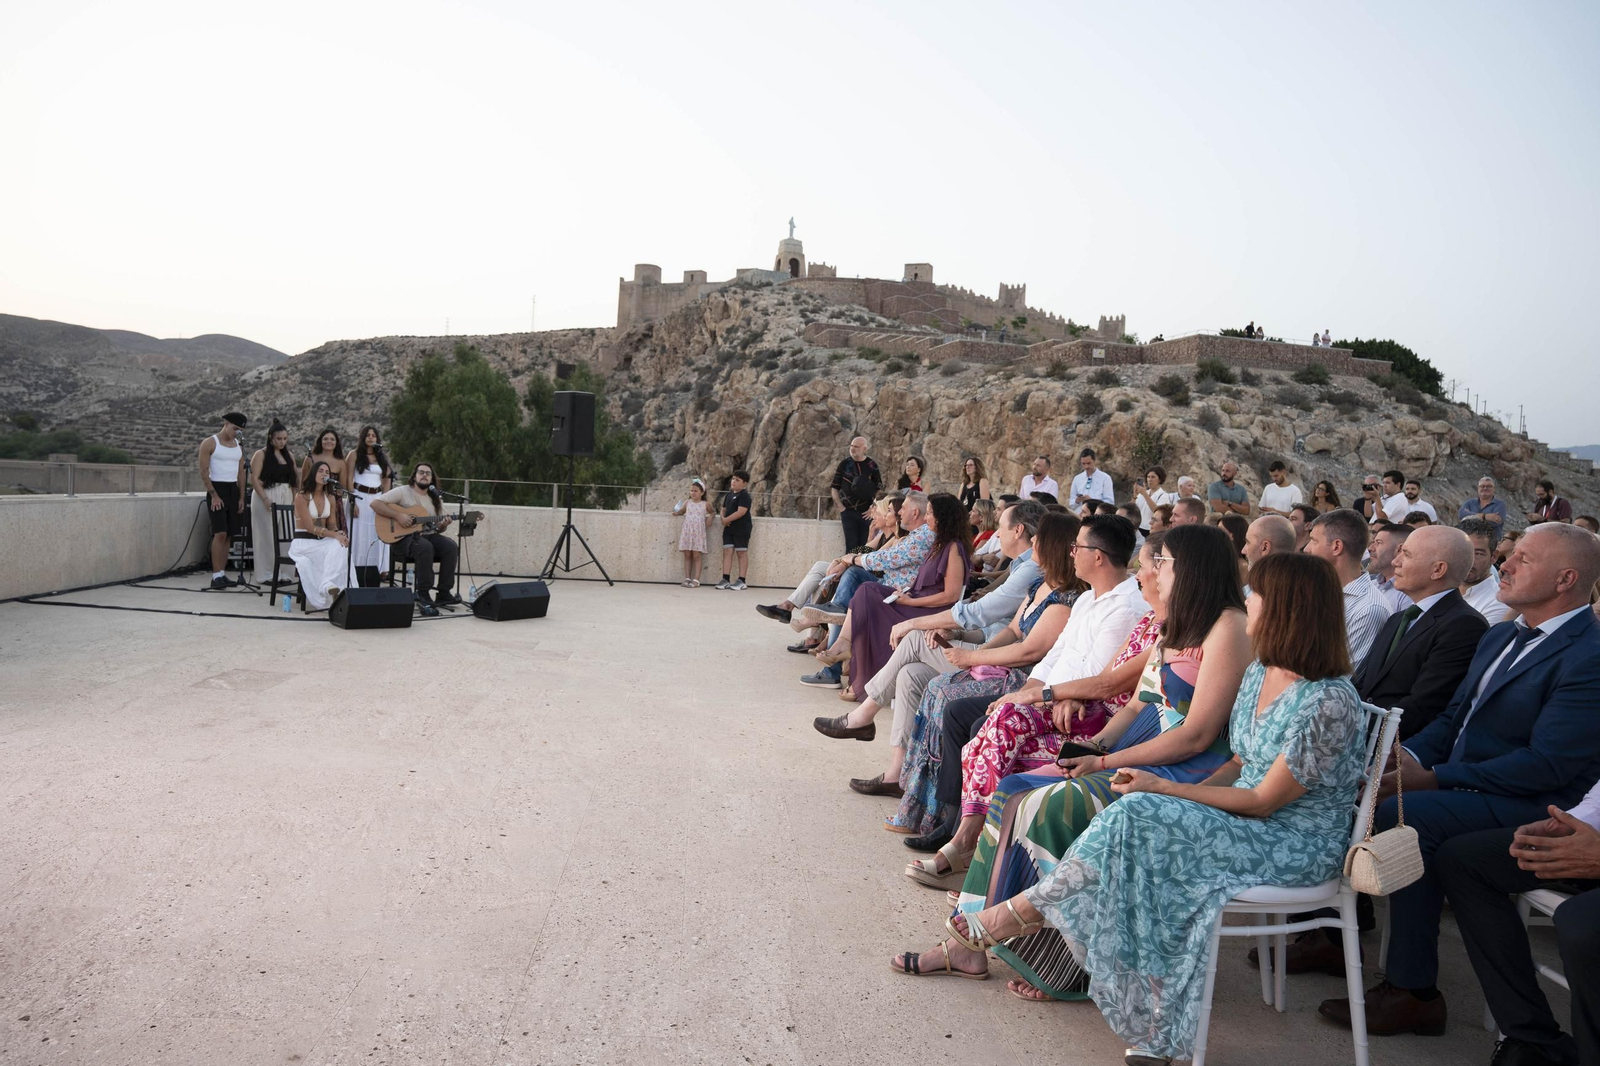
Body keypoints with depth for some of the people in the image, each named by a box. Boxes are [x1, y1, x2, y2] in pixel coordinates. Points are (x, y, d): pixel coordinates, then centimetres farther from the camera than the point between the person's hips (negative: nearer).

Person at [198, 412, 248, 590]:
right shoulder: (209, 443, -4)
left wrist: (242, 497, 7)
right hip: (217, 489, -6)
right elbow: (204, 472, -8)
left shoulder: (238, 446, 14)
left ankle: (222, 574, 9)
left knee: (228, 535, 5)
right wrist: (214, 495, -14)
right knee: (220, 533, -14)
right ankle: (216, 576, -14)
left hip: (233, 490, 6)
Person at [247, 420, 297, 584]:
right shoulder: (261, 455, -3)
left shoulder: (289, 456, 14)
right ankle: (266, 575, 3)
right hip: (267, 498, -5)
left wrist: (294, 500, 7)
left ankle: (284, 573, 8)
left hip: (286, 498, 5)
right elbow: (254, 479, -11)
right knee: (268, 535, -3)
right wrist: (265, 499, -19)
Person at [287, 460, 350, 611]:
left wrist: (339, 532, -16)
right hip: (303, 542, -5)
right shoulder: (301, 497, -6)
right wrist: (335, 535, -24)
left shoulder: (330, 498, 12)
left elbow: (332, 524, 9)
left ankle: (328, 585, -43)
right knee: (335, 547, -33)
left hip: (322, 541, 5)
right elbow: (310, 527, -14)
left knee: (340, 546, -31)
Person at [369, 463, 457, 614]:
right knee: (425, 547, -36)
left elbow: (438, 528, 17)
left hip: (426, 535, 6)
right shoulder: (402, 491, -1)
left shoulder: (435, 499, 15)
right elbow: (375, 504, -10)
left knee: (451, 546, -21)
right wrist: (398, 516, -20)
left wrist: (443, 526, -8)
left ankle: (444, 593, -16)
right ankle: (423, 594, -27)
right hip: (402, 538, -6)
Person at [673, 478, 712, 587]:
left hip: (698, 533, -3)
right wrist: (676, 512, -1)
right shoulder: (687, 502, 8)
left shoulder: (706, 504, 2)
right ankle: (687, 578, 9)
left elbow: (712, 512, 18)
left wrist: (710, 517, -1)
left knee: (697, 556, -2)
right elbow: (682, 511, 20)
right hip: (687, 532, 3)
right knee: (687, 555, 5)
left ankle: (696, 580, -2)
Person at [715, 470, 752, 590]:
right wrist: (723, 518, -2)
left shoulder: (744, 495, -12)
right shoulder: (728, 494, 14)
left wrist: (727, 520, -16)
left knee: (741, 553, -1)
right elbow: (723, 509, 20)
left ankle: (741, 581, 2)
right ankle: (725, 580, 4)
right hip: (729, 528, 8)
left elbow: (741, 512, -21)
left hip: (741, 529, -8)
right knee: (727, 552, 3)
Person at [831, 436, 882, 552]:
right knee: (851, 544, -4)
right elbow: (834, 487, 8)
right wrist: (840, 507, -2)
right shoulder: (844, 464, 4)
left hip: (866, 512, 0)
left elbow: (879, 489, 5)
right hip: (848, 511, 0)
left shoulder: (872, 466, 2)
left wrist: (873, 508, -6)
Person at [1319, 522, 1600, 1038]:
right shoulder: (1499, 637, 15)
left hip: (1527, 804, -9)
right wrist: (1408, 756, -4)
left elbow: (1547, 764, -22)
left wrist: (1434, 778, -21)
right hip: (1457, 783, 9)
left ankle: (1414, 994, -16)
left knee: (1402, 816, -30)